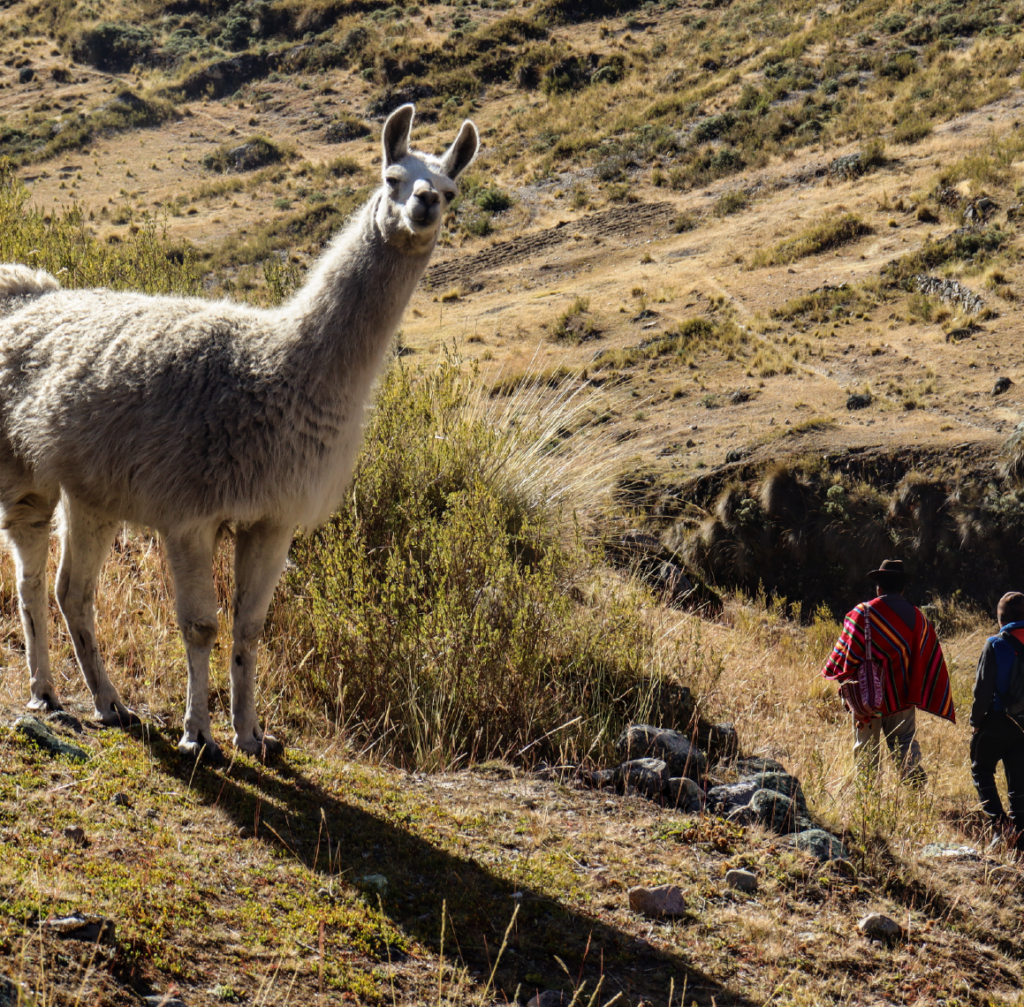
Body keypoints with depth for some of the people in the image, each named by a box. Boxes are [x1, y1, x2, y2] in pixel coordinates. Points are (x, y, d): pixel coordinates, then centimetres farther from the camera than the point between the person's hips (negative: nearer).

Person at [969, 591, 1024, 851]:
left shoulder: (996, 646, -12)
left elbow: (983, 688, -12)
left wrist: (976, 719, -2)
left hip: (997, 723, -4)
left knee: (981, 771, 11)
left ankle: (998, 822, -6)